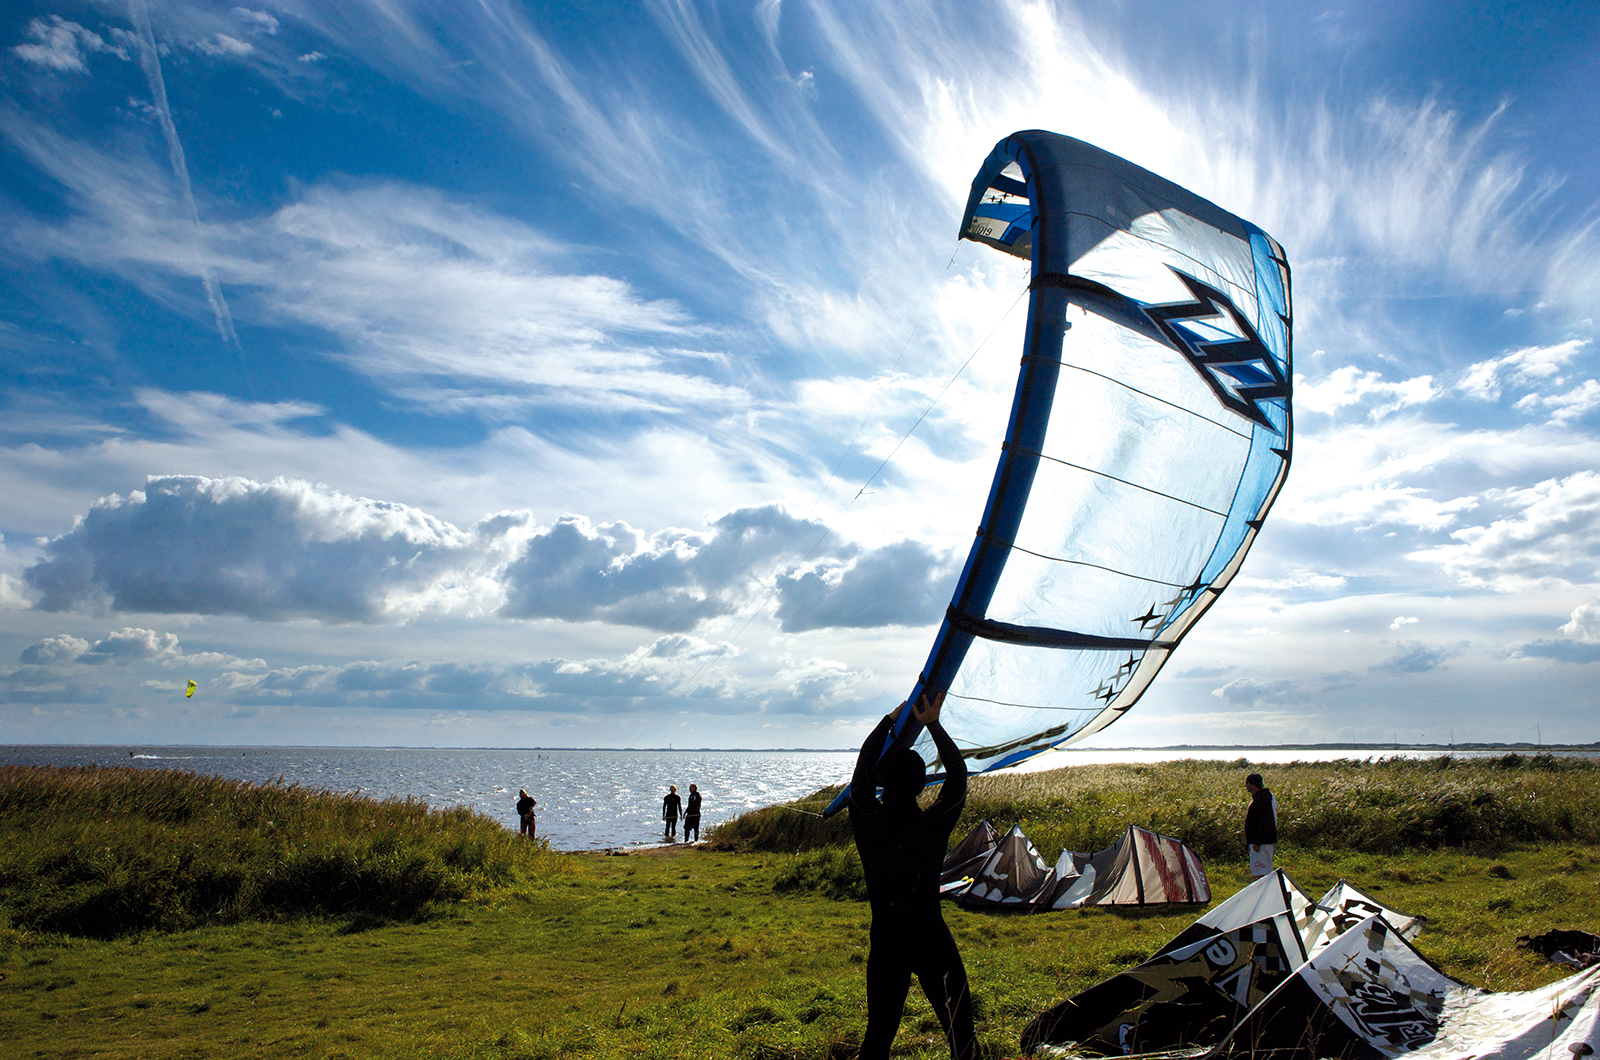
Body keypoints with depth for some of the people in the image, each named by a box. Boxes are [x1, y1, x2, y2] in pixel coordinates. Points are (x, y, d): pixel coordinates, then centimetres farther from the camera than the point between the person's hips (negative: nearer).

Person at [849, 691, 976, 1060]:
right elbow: (958, 774, -2)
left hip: (885, 944, 3)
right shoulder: (935, 826, -16)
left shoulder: (867, 824, -12)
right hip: (933, 944, -2)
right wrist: (933, 724, 3)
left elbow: (863, 769, 4)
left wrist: (891, 719, 12)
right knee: (960, 1030, 8)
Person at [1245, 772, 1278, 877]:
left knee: (1257, 874, -12)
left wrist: (1257, 843, -24)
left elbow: (1264, 823, -23)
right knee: (1266, 871, 13)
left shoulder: (1262, 799, -17)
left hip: (1262, 844, -11)